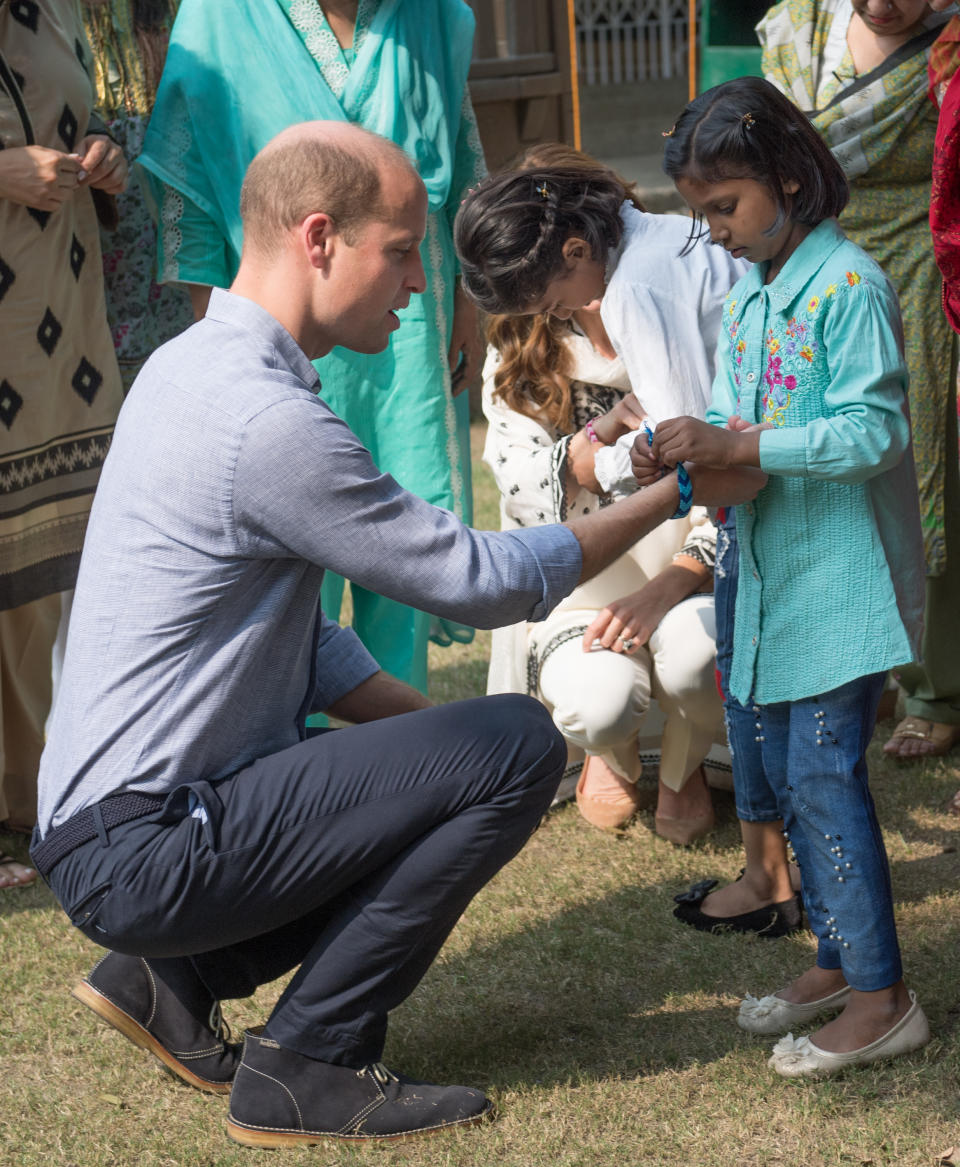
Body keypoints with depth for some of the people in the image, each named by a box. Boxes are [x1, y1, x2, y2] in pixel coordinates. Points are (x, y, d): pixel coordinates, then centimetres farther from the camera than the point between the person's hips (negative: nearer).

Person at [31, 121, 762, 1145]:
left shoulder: (197, 364, 11)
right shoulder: (266, 422, -22)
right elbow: (479, 581, -14)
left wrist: (434, 734, 9)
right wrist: (678, 493, -3)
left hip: (109, 817, 10)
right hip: (143, 849, -10)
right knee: (518, 746, -13)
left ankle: (174, 973, 16)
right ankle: (305, 1066, -5)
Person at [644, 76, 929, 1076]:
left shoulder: (849, 287, -15)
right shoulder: (747, 292, 11)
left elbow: (873, 432, -22)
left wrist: (736, 448, -25)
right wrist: (681, 451, -9)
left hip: (840, 578, -9)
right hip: (770, 573, 9)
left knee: (822, 775, -7)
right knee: (773, 758, 13)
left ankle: (882, 998, 2)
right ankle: (836, 960, 27)